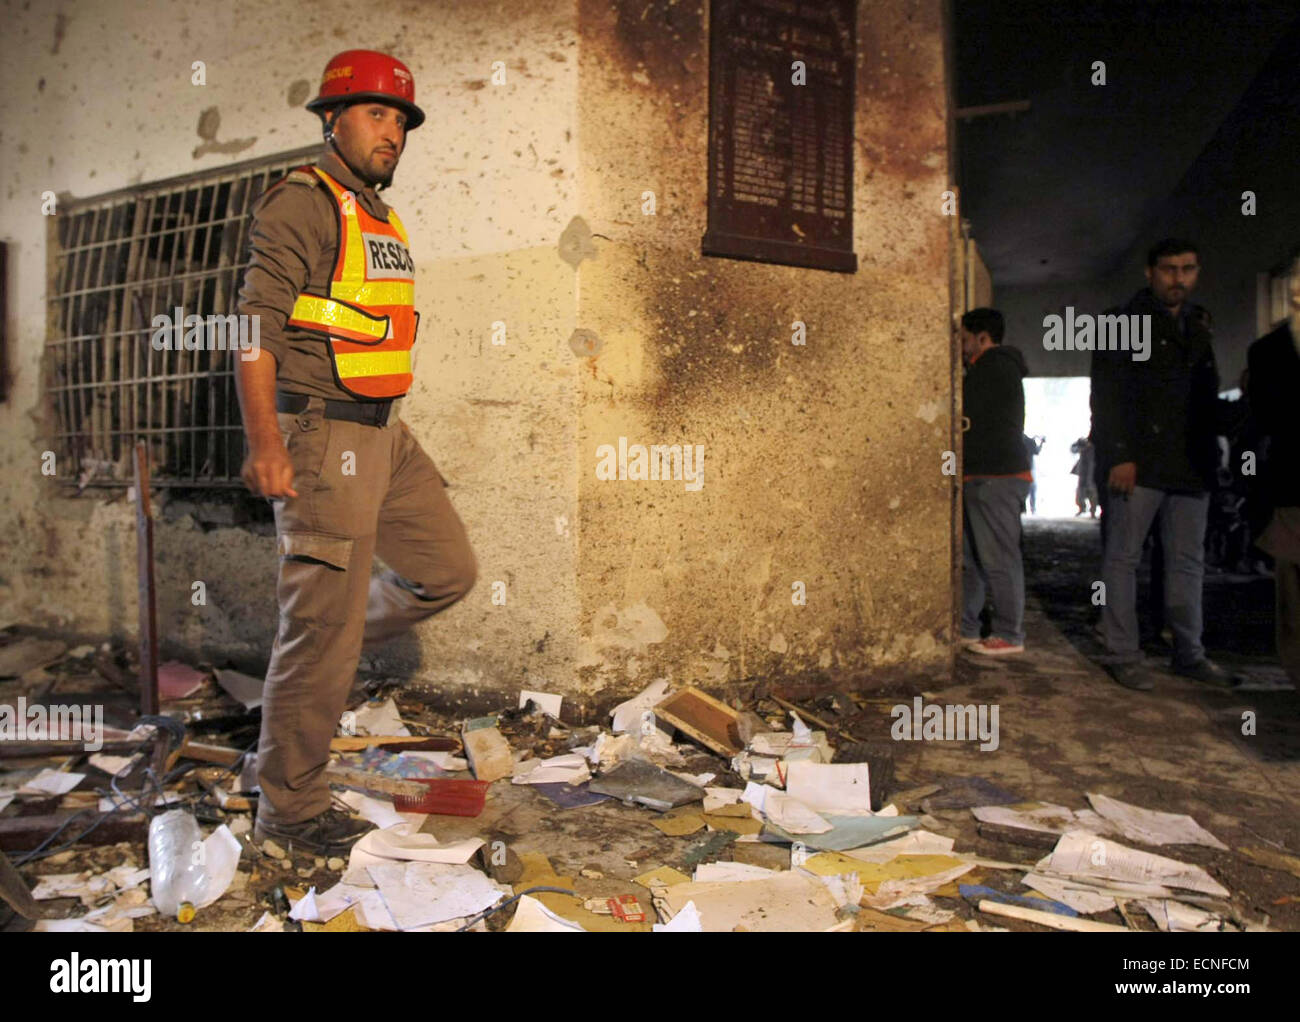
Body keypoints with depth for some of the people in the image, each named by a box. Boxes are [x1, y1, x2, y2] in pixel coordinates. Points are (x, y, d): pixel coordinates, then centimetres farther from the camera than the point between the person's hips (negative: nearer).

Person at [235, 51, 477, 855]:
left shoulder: (382, 220, 20)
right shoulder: (304, 202, -7)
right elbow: (256, 326, -15)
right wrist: (265, 444, -23)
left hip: (387, 434, 9)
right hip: (323, 434, -9)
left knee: (448, 571, 12)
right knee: (325, 625, -5)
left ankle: (329, 642, 29)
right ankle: (290, 809, 11)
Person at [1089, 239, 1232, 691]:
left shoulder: (1198, 326, 19)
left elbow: (1209, 396, 21)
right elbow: (1107, 396, -8)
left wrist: (1209, 456, 11)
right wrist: (1118, 456, -16)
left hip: (1190, 467, 7)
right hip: (1138, 465, -6)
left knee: (1188, 562, 9)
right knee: (1123, 558, -1)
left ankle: (1189, 653, 18)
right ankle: (1123, 655, 6)